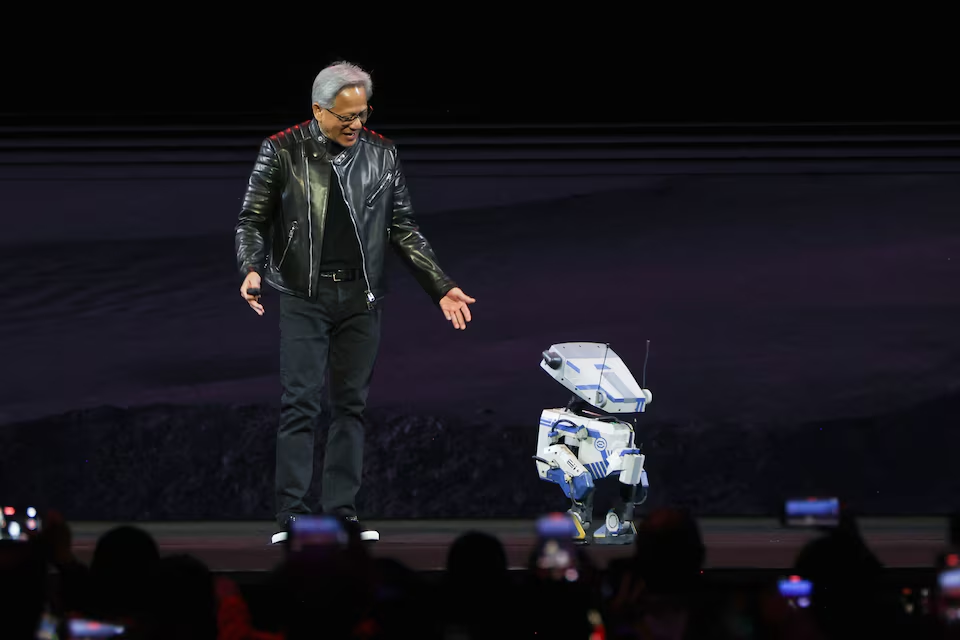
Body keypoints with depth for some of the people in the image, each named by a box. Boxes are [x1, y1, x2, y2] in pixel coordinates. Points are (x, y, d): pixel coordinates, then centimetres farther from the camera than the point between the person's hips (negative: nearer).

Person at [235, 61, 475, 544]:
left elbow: (404, 228, 13)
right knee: (300, 403, -7)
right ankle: (291, 513, -4)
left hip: (360, 298, 3)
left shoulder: (381, 154, 8)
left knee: (351, 404, 4)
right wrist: (252, 269, -18)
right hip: (304, 297, -3)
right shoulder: (283, 151, -1)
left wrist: (441, 287, 8)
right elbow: (253, 218, 1)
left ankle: (341, 509, 9)